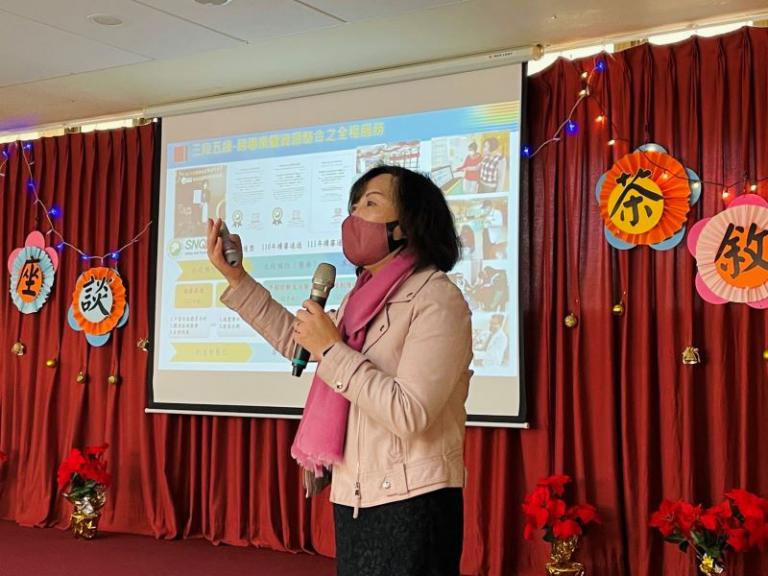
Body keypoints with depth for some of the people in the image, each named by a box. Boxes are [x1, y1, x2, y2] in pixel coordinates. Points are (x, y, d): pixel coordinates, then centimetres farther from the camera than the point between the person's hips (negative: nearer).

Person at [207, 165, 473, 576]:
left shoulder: (437, 299, -15)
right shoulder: (366, 298, 12)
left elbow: (408, 414, -25)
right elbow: (296, 342, 23)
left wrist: (332, 350, -19)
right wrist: (236, 277, 18)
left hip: (411, 504, -8)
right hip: (355, 500, 8)